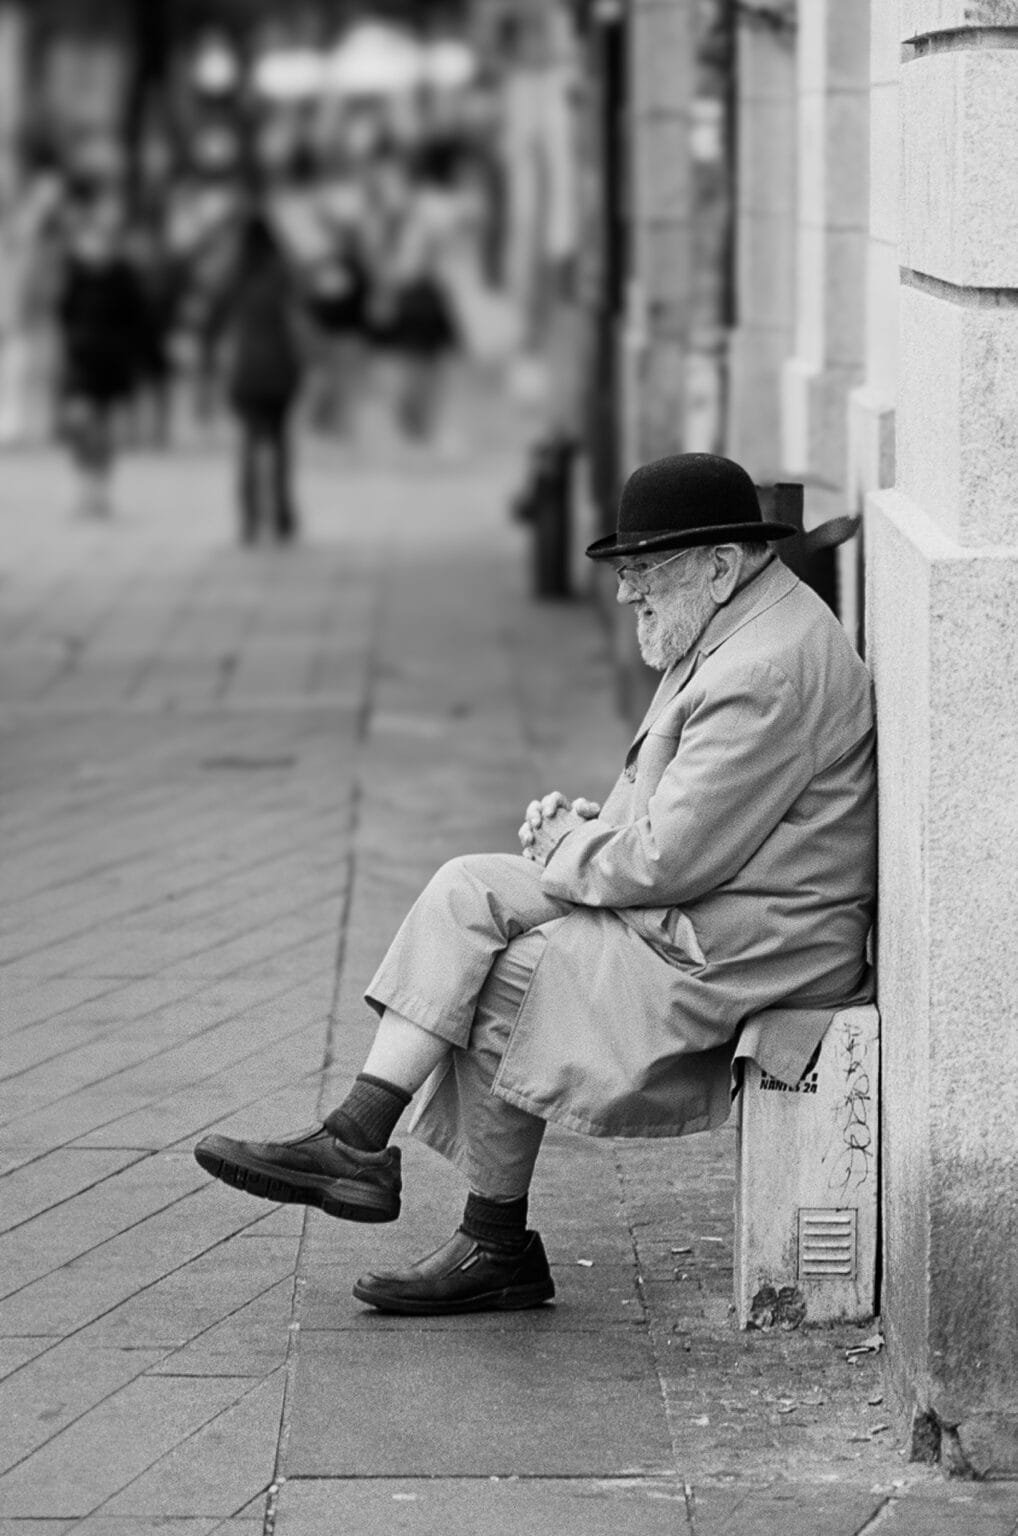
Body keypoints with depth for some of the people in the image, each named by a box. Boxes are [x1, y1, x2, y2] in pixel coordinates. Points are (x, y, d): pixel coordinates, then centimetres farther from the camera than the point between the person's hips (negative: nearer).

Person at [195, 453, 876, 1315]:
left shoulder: (766, 674, -23)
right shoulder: (735, 630, 12)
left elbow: (668, 860, -24)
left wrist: (569, 851, -6)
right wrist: (588, 827, 4)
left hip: (742, 947, -11)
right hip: (694, 912, 11)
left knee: (506, 981, -10)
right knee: (468, 891, 1)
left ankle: (497, 1250, 5)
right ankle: (356, 1140, -4)